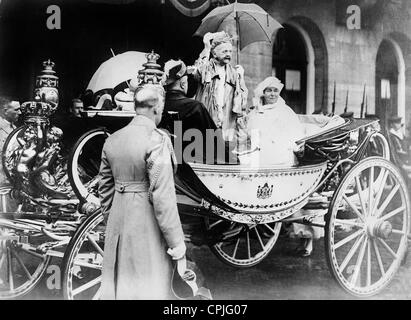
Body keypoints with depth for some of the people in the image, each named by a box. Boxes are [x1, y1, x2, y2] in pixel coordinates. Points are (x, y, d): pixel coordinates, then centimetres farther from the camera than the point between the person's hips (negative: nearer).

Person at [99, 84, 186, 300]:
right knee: (150, 287, 4)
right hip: (148, 226, -7)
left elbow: (105, 189, 12)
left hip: (118, 225, 7)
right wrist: (176, 240, -14)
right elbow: (162, 194, -20)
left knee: (117, 283, 18)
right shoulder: (157, 140, -16)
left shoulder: (113, 140, 6)